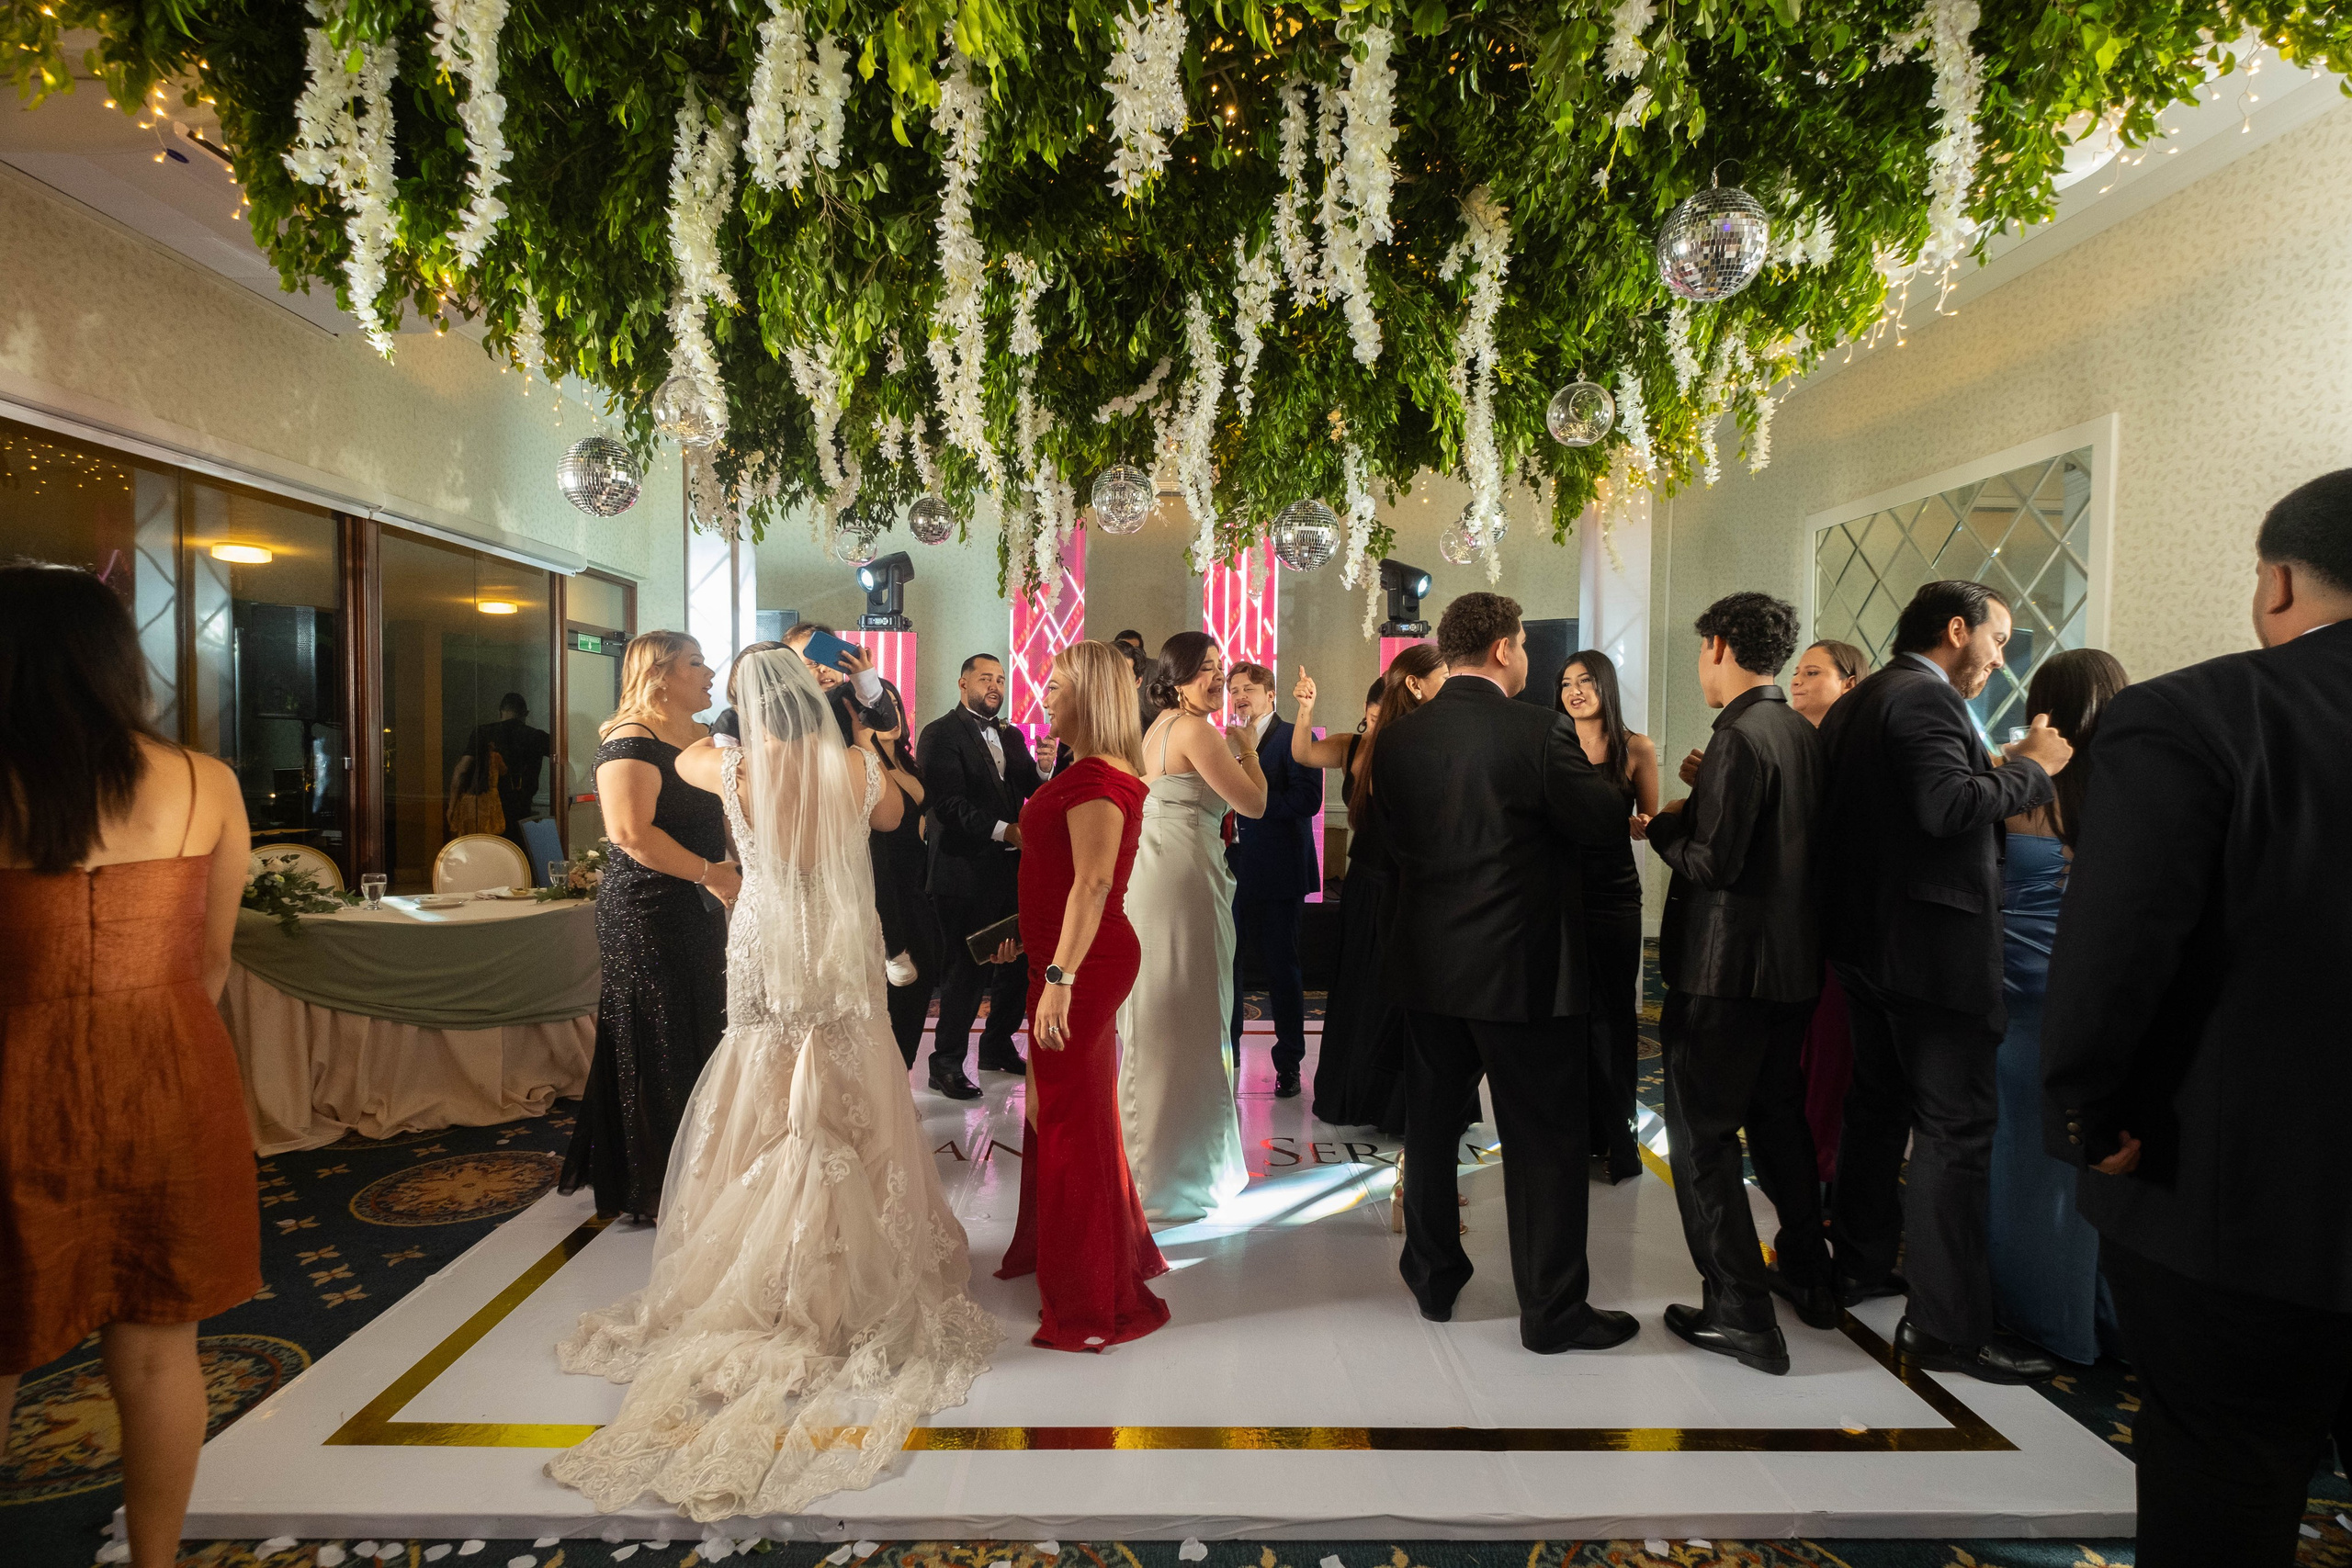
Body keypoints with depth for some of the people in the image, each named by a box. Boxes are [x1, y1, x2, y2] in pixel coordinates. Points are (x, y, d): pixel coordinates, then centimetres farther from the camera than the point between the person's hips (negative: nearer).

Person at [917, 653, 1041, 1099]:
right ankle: (947, 1063, 12)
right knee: (966, 968, -2)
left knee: (1018, 962, 11)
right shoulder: (941, 734, -6)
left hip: (1011, 868, 7)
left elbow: (1033, 788, 7)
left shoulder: (1011, 737, 18)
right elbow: (948, 803, -17)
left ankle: (997, 1046, 29)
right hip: (965, 871, -7)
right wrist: (1003, 830, -22)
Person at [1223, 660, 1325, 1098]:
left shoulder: (1295, 739, -6)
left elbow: (1307, 800, -18)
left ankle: (1289, 1064, 15)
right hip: (1232, 871, 6)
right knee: (1225, 964, 10)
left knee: (1281, 968, 2)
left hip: (1276, 874, -6)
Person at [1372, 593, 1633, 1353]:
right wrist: (1597, 771, 9)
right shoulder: (1539, 730, -16)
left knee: (1431, 1122, 19)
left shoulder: (1398, 737, 0)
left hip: (1426, 965, 5)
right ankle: (1552, 1311, 17)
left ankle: (1434, 1278, 32)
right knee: (1543, 1139, 7)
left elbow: (1396, 834, 7)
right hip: (1522, 968, -5)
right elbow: (1605, 820, -9)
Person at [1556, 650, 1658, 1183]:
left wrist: (1636, 824, -13)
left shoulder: (1637, 749, 2)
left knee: (1611, 1013, 3)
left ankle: (1616, 1139, 14)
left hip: (1613, 894, -1)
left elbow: (1650, 823, 8)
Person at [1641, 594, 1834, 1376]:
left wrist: (1664, 825, -5)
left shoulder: (1740, 737, -19)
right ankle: (1807, 1274, 37)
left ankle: (1741, 1312, 6)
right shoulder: (1804, 735, 9)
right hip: (1791, 963, 9)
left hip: (1726, 966, -9)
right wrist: (1697, 810, 12)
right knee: (1777, 1115, 23)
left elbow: (1715, 861, -23)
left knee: (1702, 1134, 1)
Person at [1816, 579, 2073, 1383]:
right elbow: (1948, 806, -27)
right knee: (1955, 1129, -5)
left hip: (1866, 941, 10)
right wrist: (2030, 768, -13)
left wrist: (1995, 771, 14)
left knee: (1878, 1104, 19)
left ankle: (1861, 1264, 32)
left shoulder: (1854, 704, 15)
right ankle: (1947, 1327, 1)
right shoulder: (1925, 698, -14)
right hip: (1936, 948, -10)